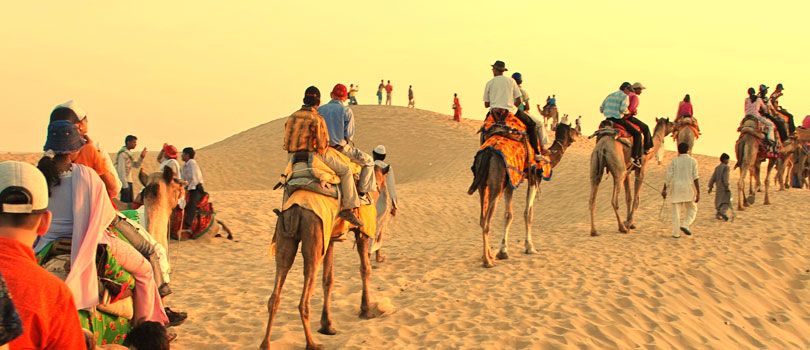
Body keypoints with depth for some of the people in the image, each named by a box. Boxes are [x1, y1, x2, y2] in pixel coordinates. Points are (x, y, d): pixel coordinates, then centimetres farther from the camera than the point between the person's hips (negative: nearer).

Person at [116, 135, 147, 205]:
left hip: (129, 181, 9)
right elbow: (121, 170, -19)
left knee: (130, 202, 11)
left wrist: (142, 157, 3)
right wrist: (125, 185, -20)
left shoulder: (129, 153, 14)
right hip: (125, 182, -9)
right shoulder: (123, 154, -14)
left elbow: (136, 165, 20)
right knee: (126, 202, -9)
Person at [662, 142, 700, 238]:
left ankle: (676, 233, 3)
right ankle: (685, 225, -7)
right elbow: (696, 178, -6)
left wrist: (664, 189, -1)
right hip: (689, 189, -1)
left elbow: (668, 176, -5)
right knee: (692, 209, 15)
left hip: (676, 189, 1)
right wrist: (698, 193, -6)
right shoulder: (693, 161, 0)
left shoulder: (674, 161, 2)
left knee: (676, 211, 5)